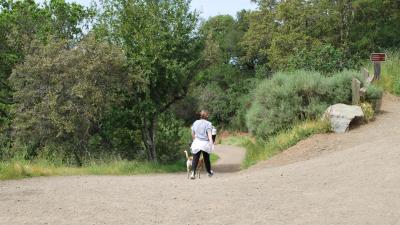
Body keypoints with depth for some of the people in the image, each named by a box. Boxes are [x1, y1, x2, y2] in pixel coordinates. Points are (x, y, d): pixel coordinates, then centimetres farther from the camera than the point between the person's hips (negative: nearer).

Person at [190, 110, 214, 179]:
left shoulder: (195, 123, 8)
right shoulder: (208, 123, -4)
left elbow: (192, 134, 15)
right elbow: (209, 134, -18)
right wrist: (211, 142, -27)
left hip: (197, 142, 2)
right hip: (205, 143, -2)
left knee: (195, 159, -2)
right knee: (206, 159, 15)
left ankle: (193, 173, -19)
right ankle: (209, 172, 32)